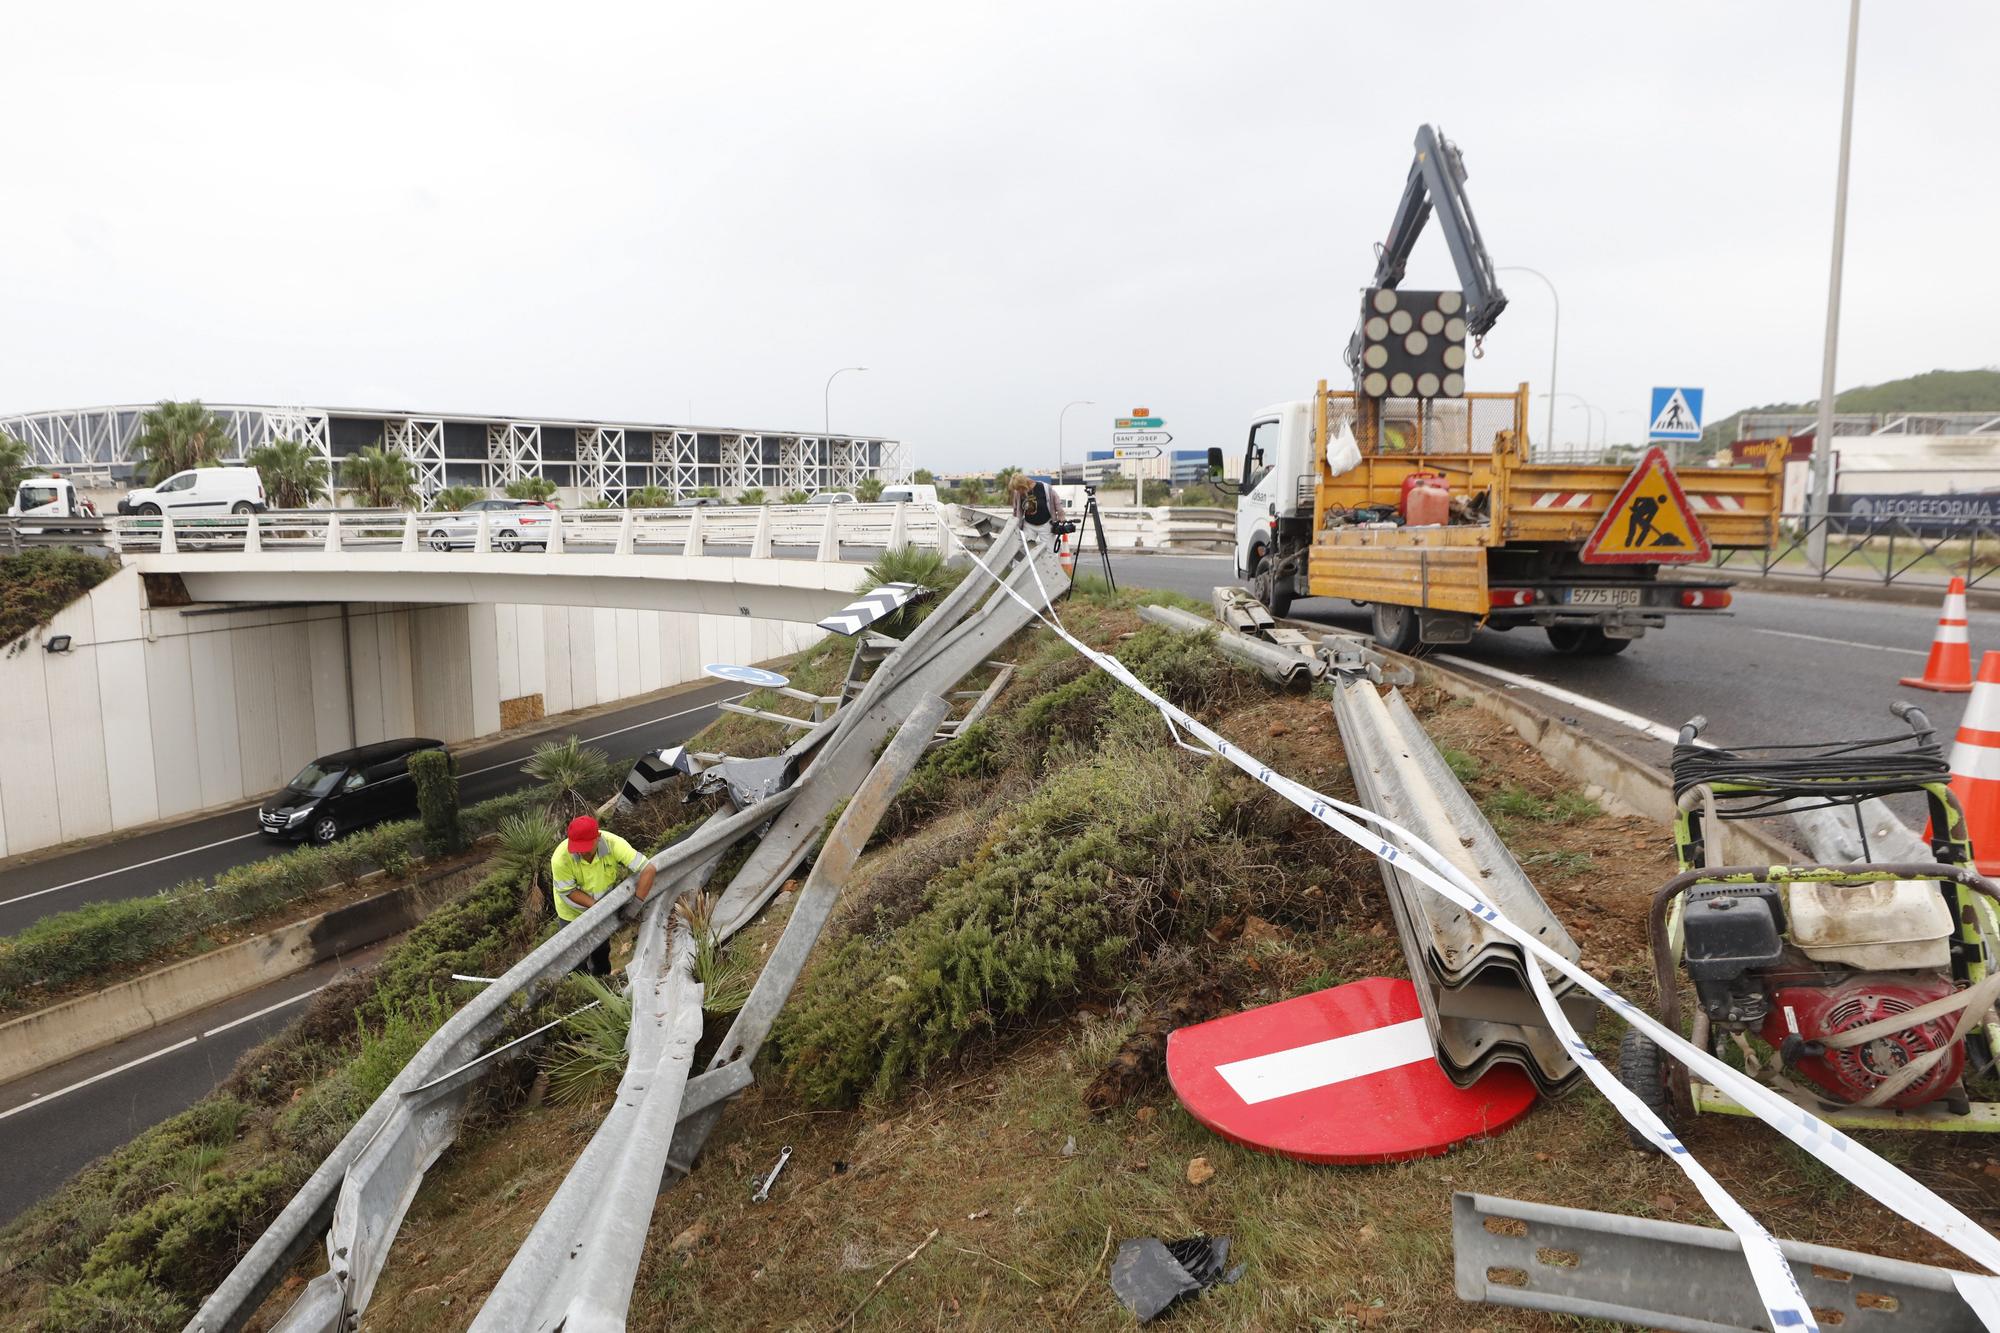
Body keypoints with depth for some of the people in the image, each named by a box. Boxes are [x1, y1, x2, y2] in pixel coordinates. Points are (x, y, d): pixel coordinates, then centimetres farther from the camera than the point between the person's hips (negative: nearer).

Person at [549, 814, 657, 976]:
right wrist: (596, 906, -32)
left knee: (602, 950, 23)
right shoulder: (560, 858, -38)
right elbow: (569, 890, -23)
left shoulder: (613, 844, -36)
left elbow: (648, 869, -36)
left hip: (604, 903, 2)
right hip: (574, 911, -2)